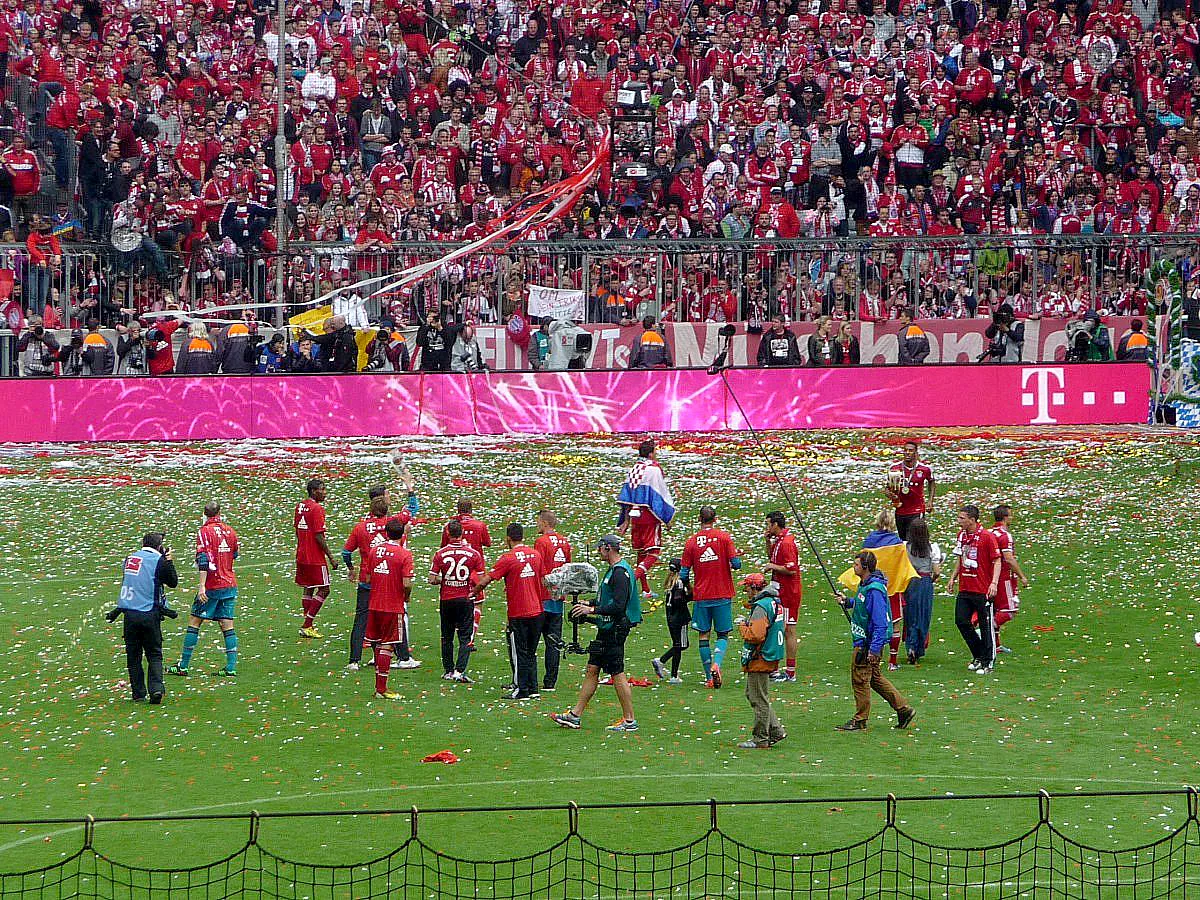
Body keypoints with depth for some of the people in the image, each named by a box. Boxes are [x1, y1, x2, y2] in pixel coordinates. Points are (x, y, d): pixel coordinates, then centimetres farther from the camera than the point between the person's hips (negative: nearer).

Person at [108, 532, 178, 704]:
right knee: (154, 654, 6)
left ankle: (138, 693, 10)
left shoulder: (129, 559, 11)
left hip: (129, 614, 3)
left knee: (133, 656, 11)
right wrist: (169, 560, 13)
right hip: (149, 615, -3)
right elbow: (173, 582, 7)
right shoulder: (159, 561, -2)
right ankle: (156, 688, -12)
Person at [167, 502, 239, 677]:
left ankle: (183, 666, 4)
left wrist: (202, 586, -22)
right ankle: (231, 667, -3)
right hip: (230, 584, 5)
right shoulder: (230, 530, 8)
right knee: (227, 625, 5)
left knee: (194, 622, 3)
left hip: (212, 585, -5)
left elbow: (204, 560, -18)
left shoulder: (205, 531, -9)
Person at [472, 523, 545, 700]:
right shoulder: (535, 554, 4)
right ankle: (533, 688, 16)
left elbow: (485, 581, -12)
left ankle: (521, 690, 4)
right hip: (537, 611, 5)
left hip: (518, 613, -5)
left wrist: (473, 593, 6)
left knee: (519, 653, 2)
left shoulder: (508, 559, -12)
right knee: (531, 652, 14)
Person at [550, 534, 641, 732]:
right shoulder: (613, 570, 16)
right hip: (606, 629, 11)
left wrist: (592, 610, -19)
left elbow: (618, 605, -24)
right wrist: (589, 605, 16)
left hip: (615, 630, -11)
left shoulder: (620, 572, -17)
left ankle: (630, 720, 0)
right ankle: (575, 716, 14)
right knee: (592, 670, 11)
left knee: (618, 674, -6)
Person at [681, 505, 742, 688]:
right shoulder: (724, 537, -5)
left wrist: (690, 590, 19)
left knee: (703, 635, 10)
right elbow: (736, 563, -11)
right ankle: (716, 664, -19)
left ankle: (709, 677, 7)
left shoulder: (691, 542, 0)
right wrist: (736, 557, 12)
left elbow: (684, 573, 1)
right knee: (723, 635, 8)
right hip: (723, 595, -1)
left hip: (701, 596, 1)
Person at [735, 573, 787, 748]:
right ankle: (776, 730, 19)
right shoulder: (775, 603, 12)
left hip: (760, 660, -10)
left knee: (759, 700, -1)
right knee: (752, 695, 20)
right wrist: (748, 621, 9)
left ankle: (760, 739, 5)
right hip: (771, 658, 10)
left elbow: (755, 635, -26)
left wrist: (742, 625, -10)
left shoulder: (761, 608, -19)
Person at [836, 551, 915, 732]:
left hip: (868, 642, -10)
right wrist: (848, 601, 11)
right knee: (874, 678, 18)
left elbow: (881, 623, -25)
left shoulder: (874, 589, -23)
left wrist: (874, 649, -26)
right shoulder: (865, 585, 8)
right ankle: (903, 709, 22)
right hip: (864, 640, 10)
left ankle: (859, 721, 10)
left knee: (860, 679, 0)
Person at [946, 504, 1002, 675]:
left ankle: (987, 663, 8)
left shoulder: (987, 536, -11)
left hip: (983, 591, -7)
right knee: (961, 621, 4)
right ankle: (978, 656, 21)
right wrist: (954, 577, 18)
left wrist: (994, 582, -20)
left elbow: (997, 561, -10)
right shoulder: (961, 535, 10)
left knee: (985, 626, 0)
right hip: (965, 589, 7)